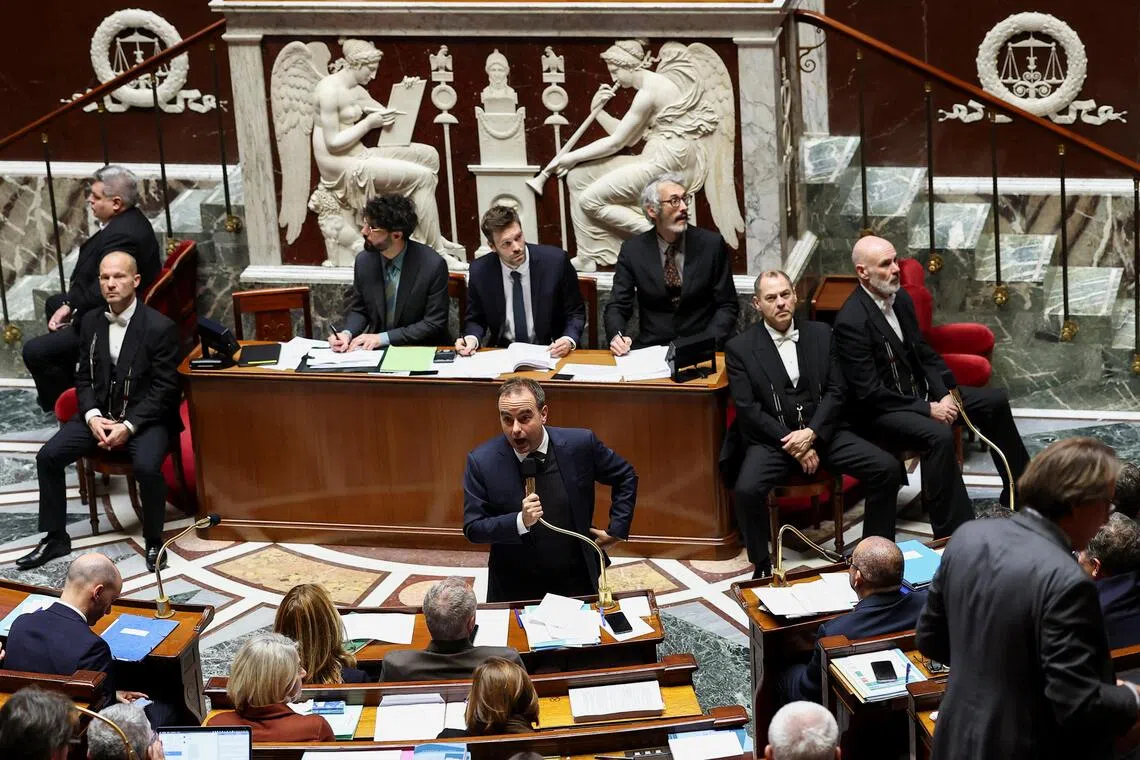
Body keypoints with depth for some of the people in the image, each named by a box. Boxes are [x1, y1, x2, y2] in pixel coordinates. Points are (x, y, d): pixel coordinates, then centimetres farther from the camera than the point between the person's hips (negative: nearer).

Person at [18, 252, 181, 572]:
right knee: (48, 456, -11)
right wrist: (92, 416, -10)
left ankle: (154, 542, -10)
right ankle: (55, 539, 5)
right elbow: (84, 377, 9)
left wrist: (128, 426, -21)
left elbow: (164, 388, -13)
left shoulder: (160, 327, -13)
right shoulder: (91, 321, 5)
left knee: (146, 467, -33)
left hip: (145, 417, -5)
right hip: (99, 415, 5)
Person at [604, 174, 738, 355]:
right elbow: (617, 306, 4)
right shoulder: (633, 250, 3)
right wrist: (616, 336, -18)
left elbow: (727, 305, 3)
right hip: (650, 349, 1)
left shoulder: (712, 244, 1)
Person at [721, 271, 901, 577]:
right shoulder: (740, 348, 0)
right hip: (771, 439, -3)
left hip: (821, 432, 3)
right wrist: (791, 443, -15)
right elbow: (747, 409, -6)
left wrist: (811, 434, -12)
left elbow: (836, 390, 4)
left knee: (887, 469, -15)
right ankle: (762, 567, -10)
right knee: (747, 490, -32)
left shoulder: (821, 334, 9)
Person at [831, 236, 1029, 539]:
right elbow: (869, 393, -24)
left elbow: (925, 354, 13)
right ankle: (953, 533, -28)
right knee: (938, 435, -35)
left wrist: (944, 395, -6)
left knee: (995, 400, 8)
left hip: (917, 393, 10)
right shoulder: (851, 320, -23)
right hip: (878, 412, -9)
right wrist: (927, 409, -22)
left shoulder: (900, 299, 4)